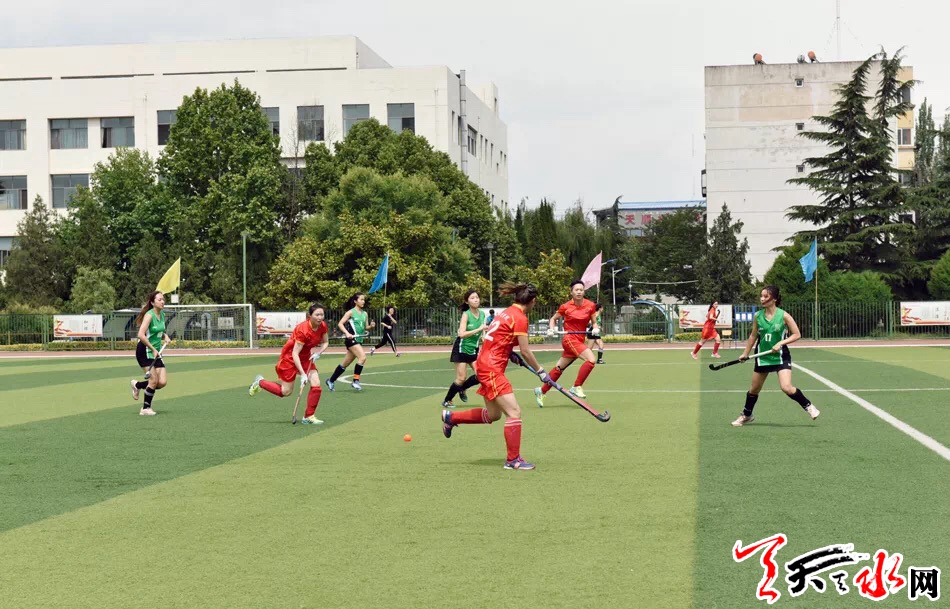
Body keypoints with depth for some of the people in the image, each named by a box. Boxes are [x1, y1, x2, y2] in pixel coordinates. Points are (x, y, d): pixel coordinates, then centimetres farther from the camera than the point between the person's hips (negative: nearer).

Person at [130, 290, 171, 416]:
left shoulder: (162, 314, 8)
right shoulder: (149, 315, -17)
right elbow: (141, 335, -26)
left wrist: (165, 336, 5)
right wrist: (153, 349, -21)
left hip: (156, 352, 8)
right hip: (145, 351, -8)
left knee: (162, 382, -2)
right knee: (154, 380, -9)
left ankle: (137, 385, 23)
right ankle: (145, 409, 8)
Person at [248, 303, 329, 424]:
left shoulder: (323, 326, -13)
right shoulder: (302, 329, -33)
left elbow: (325, 343, 5)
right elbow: (295, 353, -31)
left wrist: (318, 353, -16)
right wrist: (302, 374, -34)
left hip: (306, 357, 6)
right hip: (290, 357, -6)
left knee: (316, 385, -10)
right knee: (286, 391, 3)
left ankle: (309, 416, 4)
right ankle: (260, 382, 27)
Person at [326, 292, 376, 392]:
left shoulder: (364, 314, 12)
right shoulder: (351, 312, -6)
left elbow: (365, 327, 18)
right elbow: (340, 324, -9)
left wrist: (371, 326, -3)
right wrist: (347, 333, -23)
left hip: (359, 340, 7)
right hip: (351, 339, -7)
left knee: (345, 364, 13)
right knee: (362, 357, -24)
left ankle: (331, 381, 28)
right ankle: (356, 381, -16)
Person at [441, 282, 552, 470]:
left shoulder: (507, 312, 13)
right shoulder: (520, 318, -14)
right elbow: (525, 351, -14)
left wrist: (510, 354, 13)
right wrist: (540, 371, -5)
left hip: (485, 364, 10)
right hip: (492, 368, -10)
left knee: (493, 415, 21)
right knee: (514, 412, -9)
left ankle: (451, 417, 33)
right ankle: (513, 460, -6)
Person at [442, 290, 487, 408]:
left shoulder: (482, 314, -1)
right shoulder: (466, 314, -18)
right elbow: (461, 334, -29)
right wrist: (479, 329, -31)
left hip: (474, 349, 6)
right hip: (462, 349, -6)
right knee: (461, 379, -6)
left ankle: (462, 388, 22)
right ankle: (446, 401, 13)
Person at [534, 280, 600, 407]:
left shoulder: (590, 306, 0)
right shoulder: (565, 307, -6)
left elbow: (594, 322, 9)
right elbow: (553, 319, 9)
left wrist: (595, 328, -12)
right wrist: (551, 329, -8)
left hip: (579, 341, 5)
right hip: (569, 338, -5)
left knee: (559, 368, 14)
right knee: (591, 359, -25)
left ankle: (541, 391, 28)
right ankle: (577, 387, -16)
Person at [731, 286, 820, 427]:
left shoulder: (783, 316, -13)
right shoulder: (758, 316, -2)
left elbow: (797, 334, -9)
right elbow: (753, 336, 11)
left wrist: (781, 343, -20)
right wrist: (745, 353, 15)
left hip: (781, 356, -4)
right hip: (763, 357, 4)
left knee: (787, 388, -19)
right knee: (754, 389, 14)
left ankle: (808, 406, 4)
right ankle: (746, 415, 34)